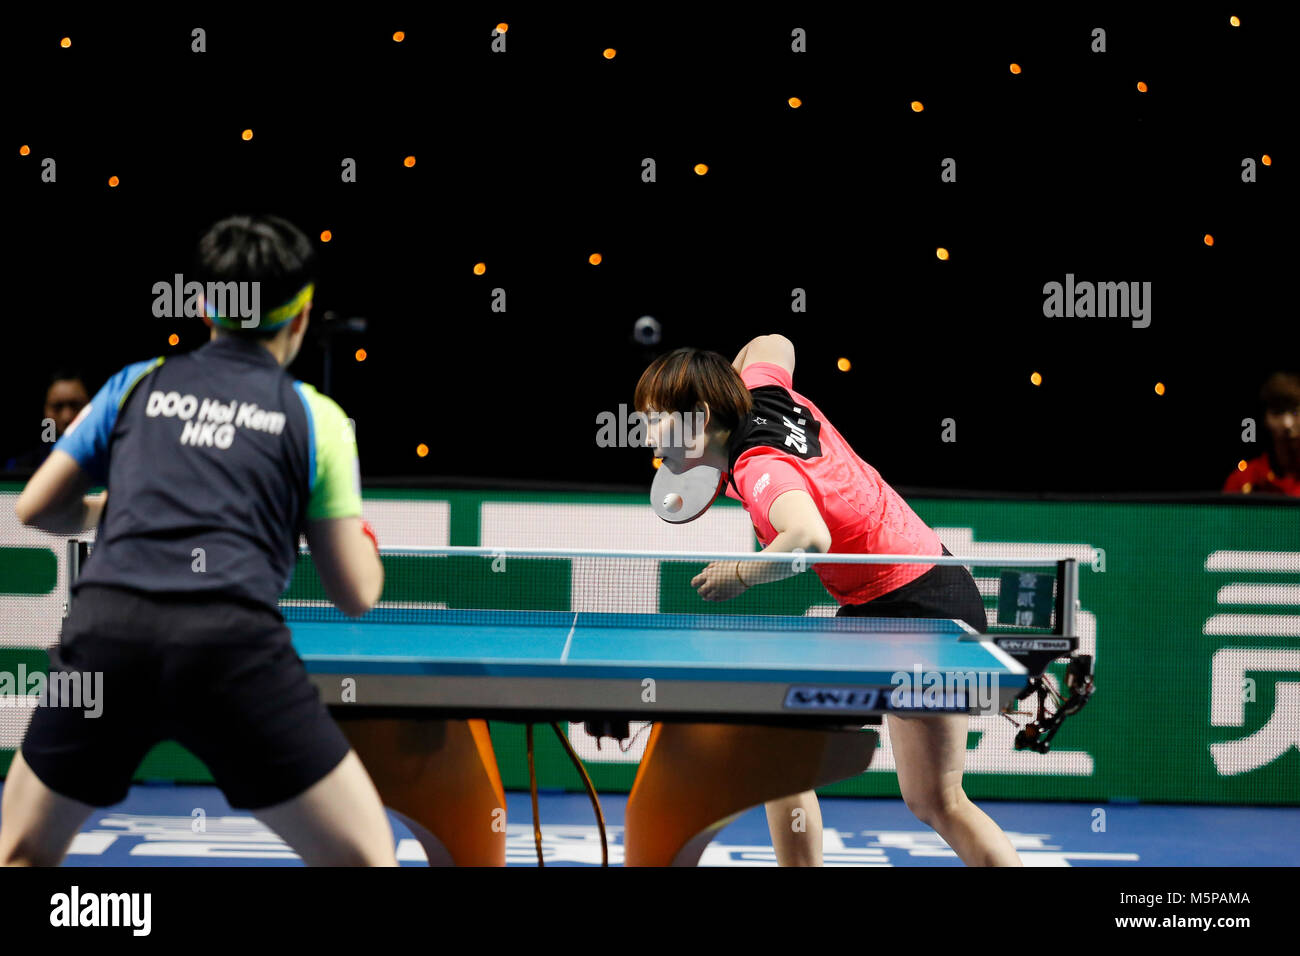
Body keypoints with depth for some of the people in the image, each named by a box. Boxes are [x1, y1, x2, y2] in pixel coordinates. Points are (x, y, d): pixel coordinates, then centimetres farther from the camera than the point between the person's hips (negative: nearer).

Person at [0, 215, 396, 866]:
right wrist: (357, 526, 34)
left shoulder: (135, 385, 19)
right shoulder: (315, 416, 13)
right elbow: (356, 593, 13)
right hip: (234, 644, -2)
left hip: (107, 626, 3)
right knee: (366, 856, 11)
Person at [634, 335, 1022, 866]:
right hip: (870, 610, 9)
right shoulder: (760, 390, -1)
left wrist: (741, 573, -28)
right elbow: (773, 342, 24)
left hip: (922, 606, -9)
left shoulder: (760, 467, -27)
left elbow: (810, 538, -48)